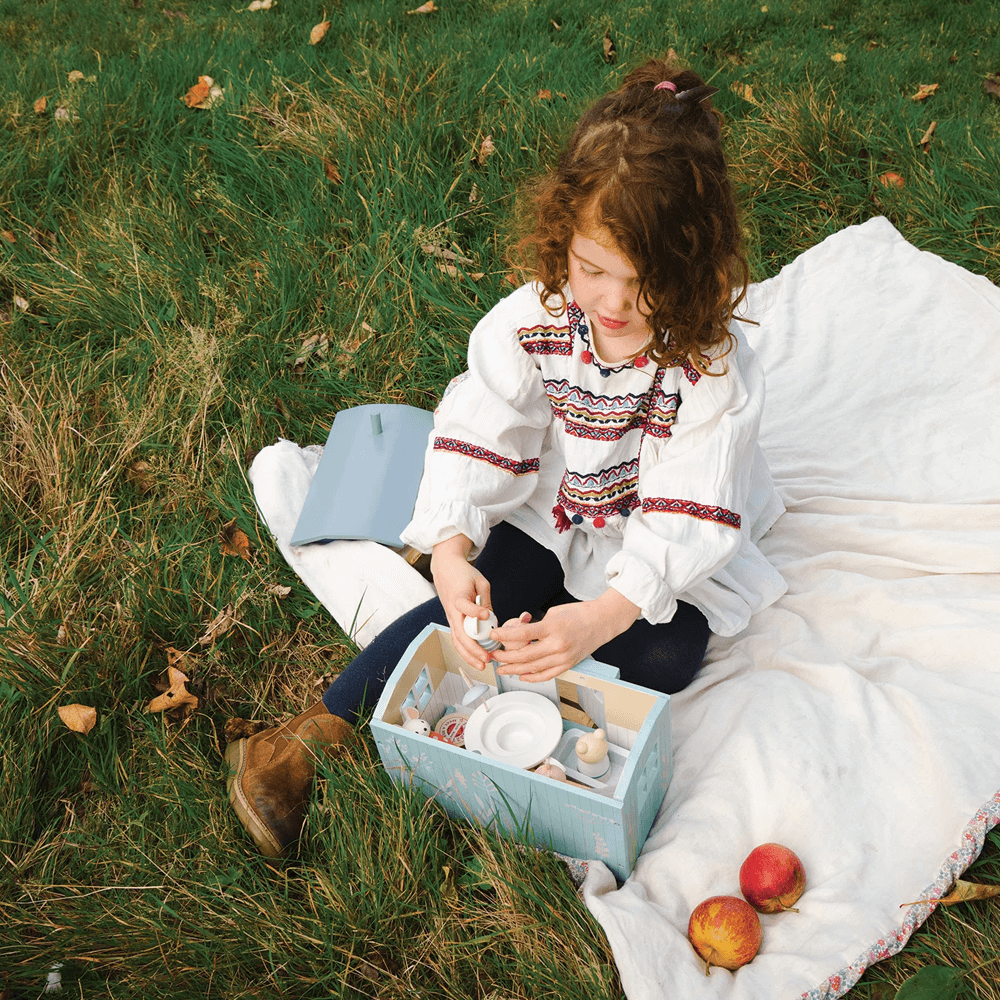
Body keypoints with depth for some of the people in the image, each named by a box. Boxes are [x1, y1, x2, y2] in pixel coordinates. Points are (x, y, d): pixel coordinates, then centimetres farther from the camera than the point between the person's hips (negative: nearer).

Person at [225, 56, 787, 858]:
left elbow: (684, 517, -28)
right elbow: (473, 438, -20)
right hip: (545, 521, 1)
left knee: (664, 658, -24)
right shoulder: (530, 322, -19)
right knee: (468, 610, -19)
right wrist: (450, 551, -38)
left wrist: (603, 614, -43)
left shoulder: (714, 366, -25)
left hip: (660, 559, 0)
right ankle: (314, 734, -10)